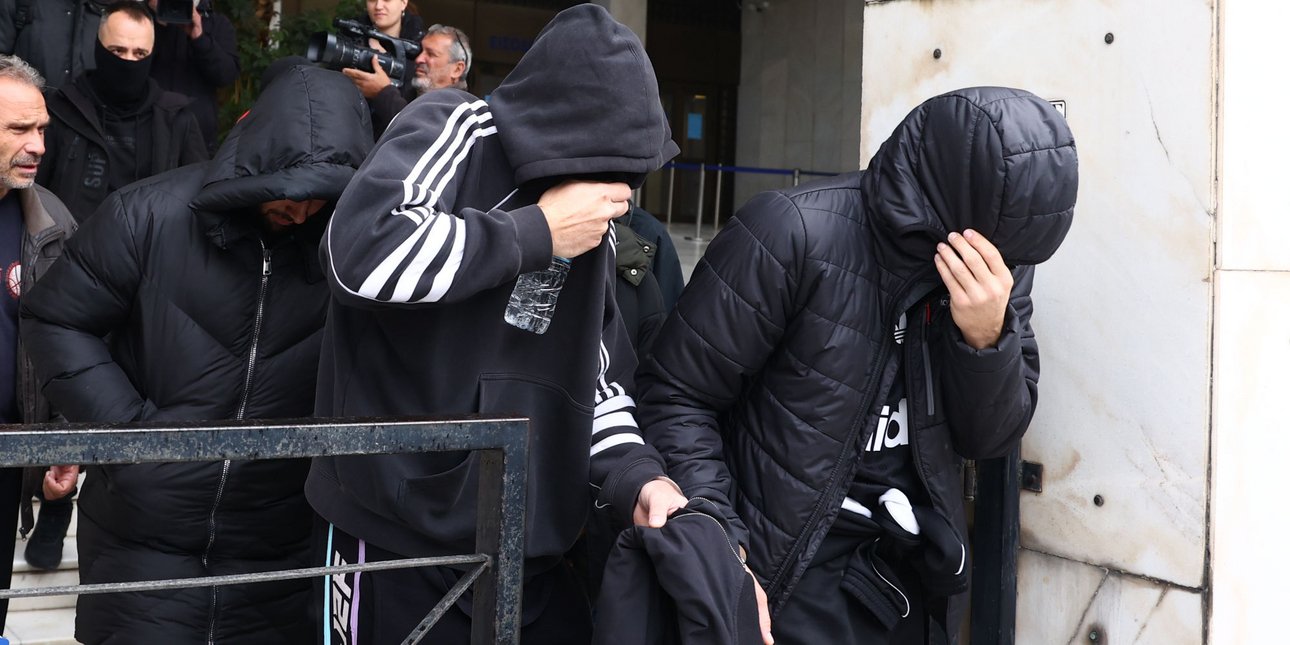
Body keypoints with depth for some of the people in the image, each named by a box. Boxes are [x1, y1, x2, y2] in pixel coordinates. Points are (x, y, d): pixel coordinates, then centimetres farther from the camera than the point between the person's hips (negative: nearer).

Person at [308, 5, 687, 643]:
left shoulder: (592, 229, 8)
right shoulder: (456, 128, -10)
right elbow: (361, 253, -28)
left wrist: (637, 476, -5)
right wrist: (538, 232, -18)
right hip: (396, 542, -5)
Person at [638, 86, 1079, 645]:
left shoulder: (1001, 262, -3)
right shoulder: (793, 234, -19)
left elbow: (991, 438, -1)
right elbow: (676, 397, -15)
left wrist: (986, 337, -20)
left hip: (916, 580, 6)